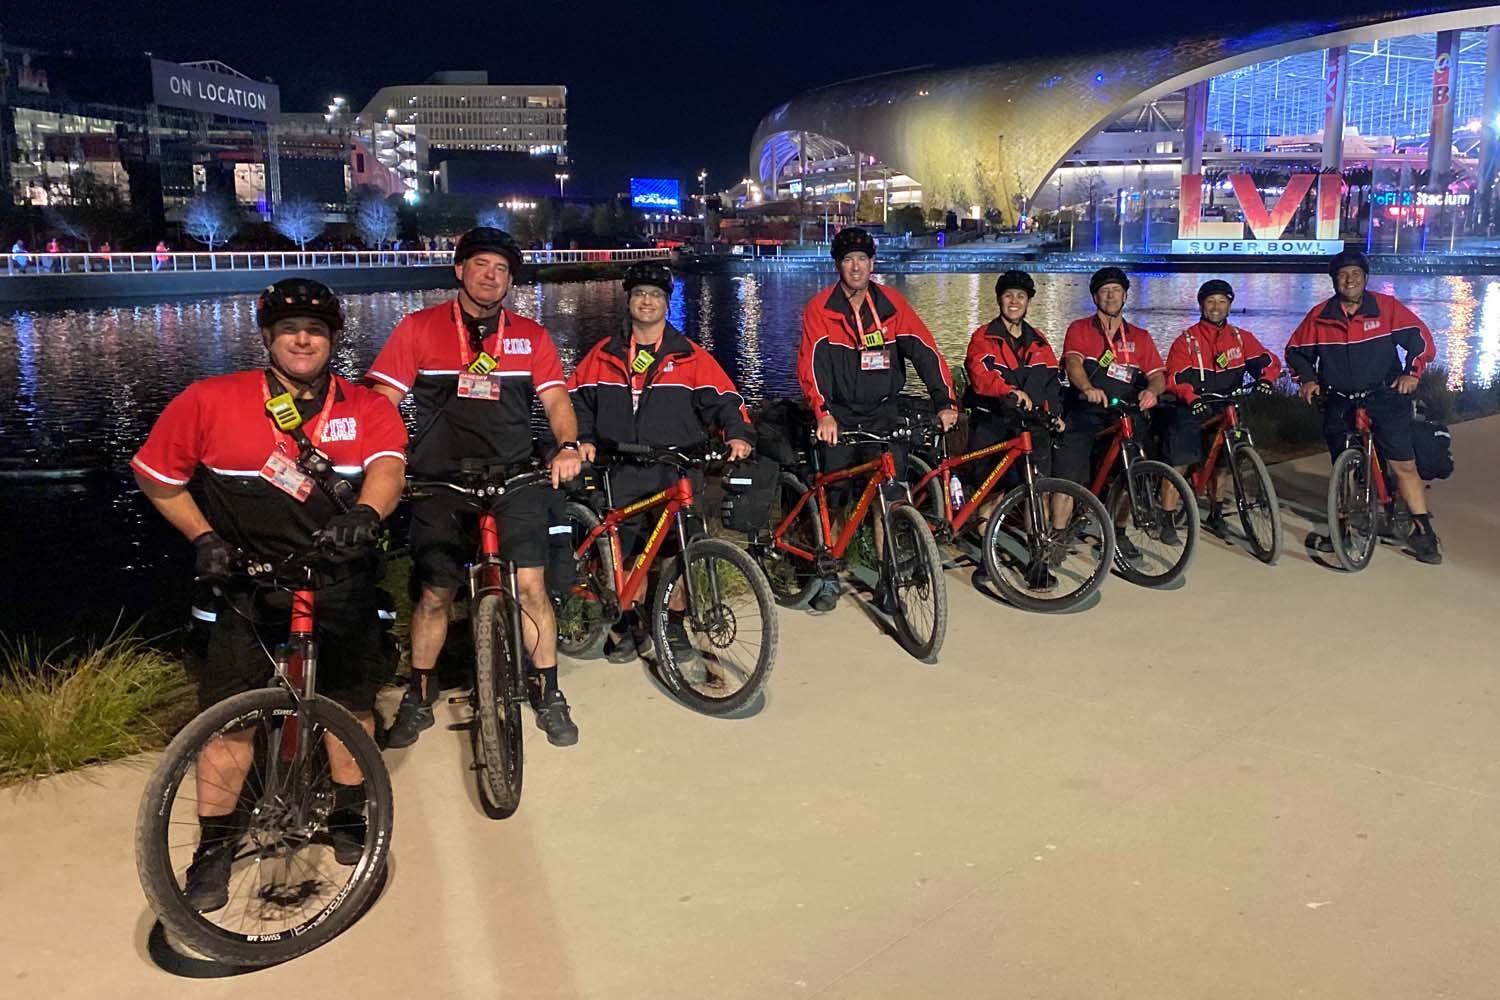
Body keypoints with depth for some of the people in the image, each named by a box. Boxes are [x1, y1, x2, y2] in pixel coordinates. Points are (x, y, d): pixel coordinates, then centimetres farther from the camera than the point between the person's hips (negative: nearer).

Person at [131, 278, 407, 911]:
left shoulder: (367, 410, -1)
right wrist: (202, 535, -3)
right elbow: (153, 473, 7)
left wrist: (366, 513, -40)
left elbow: (388, 465, -19)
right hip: (245, 583, -1)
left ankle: (350, 817, 30)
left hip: (339, 584, 1)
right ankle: (216, 844, 15)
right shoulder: (211, 401, -3)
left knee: (352, 702, 7)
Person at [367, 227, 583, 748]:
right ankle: (419, 698, 26)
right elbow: (382, 400, 0)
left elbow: (555, 398, 1)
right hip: (439, 485, 0)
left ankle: (548, 695, 13)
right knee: (434, 594, 6)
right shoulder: (419, 328, 4)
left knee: (530, 587, -5)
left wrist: (568, 445, -19)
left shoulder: (530, 335, 9)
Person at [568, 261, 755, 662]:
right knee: (624, 553, 0)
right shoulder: (604, 355, 11)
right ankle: (627, 626, 17)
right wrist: (583, 439, -1)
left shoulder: (690, 357, 6)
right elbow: (577, 400, 14)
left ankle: (674, 627, 17)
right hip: (621, 474, 1)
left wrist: (738, 434, -15)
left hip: (675, 472, -1)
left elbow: (723, 399, 2)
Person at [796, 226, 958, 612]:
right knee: (833, 499, 1)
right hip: (839, 416, -1)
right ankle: (829, 577, 18)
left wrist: (944, 402, -18)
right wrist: (822, 414, -31)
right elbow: (811, 364, -17)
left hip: (882, 413, 1)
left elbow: (926, 351, -7)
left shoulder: (892, 304, -2)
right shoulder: (820, 308, -7)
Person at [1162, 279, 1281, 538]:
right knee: (1179, 466, -9)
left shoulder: (1240, 338, 6)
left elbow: (1267, 361, -1)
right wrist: (1191, 398, -34)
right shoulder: (1186, 340, -5)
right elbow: (1175, 377, -15)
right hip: (1190, 412, -4)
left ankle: (1215, 515, 28)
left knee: (1222, 465, 10)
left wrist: (1265, 379, -24)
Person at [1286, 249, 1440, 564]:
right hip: (1339, 404, 2)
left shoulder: (1387, 307, -4)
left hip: (1386, 399, -2)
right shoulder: (1319, 316, 0)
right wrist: (1308, 379, -4)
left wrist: (1412, 372, -13)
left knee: (1403, 466, -5)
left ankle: (1423, 530, 1)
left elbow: (1421, 338, -2)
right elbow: (1296, 351, 10)